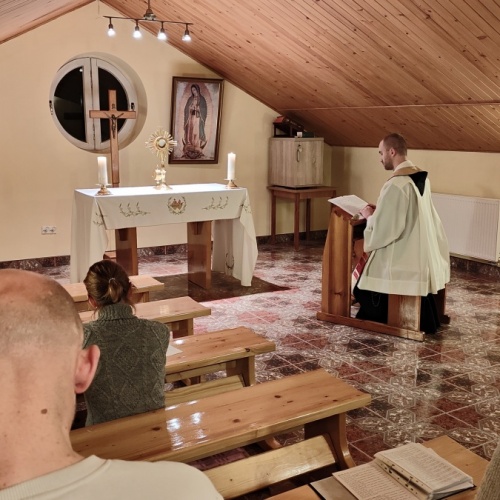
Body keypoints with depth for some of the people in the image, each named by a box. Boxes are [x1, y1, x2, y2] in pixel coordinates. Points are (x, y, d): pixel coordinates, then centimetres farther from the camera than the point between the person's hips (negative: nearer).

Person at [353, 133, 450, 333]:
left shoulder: (396, 184, -23)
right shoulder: (422, 177, 5)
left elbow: (383, 229, -23)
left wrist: (370, 216, -4)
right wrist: (379, 210, 13)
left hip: (402, 257, -9)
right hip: (423, 253, 9)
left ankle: (376, 321, 23)